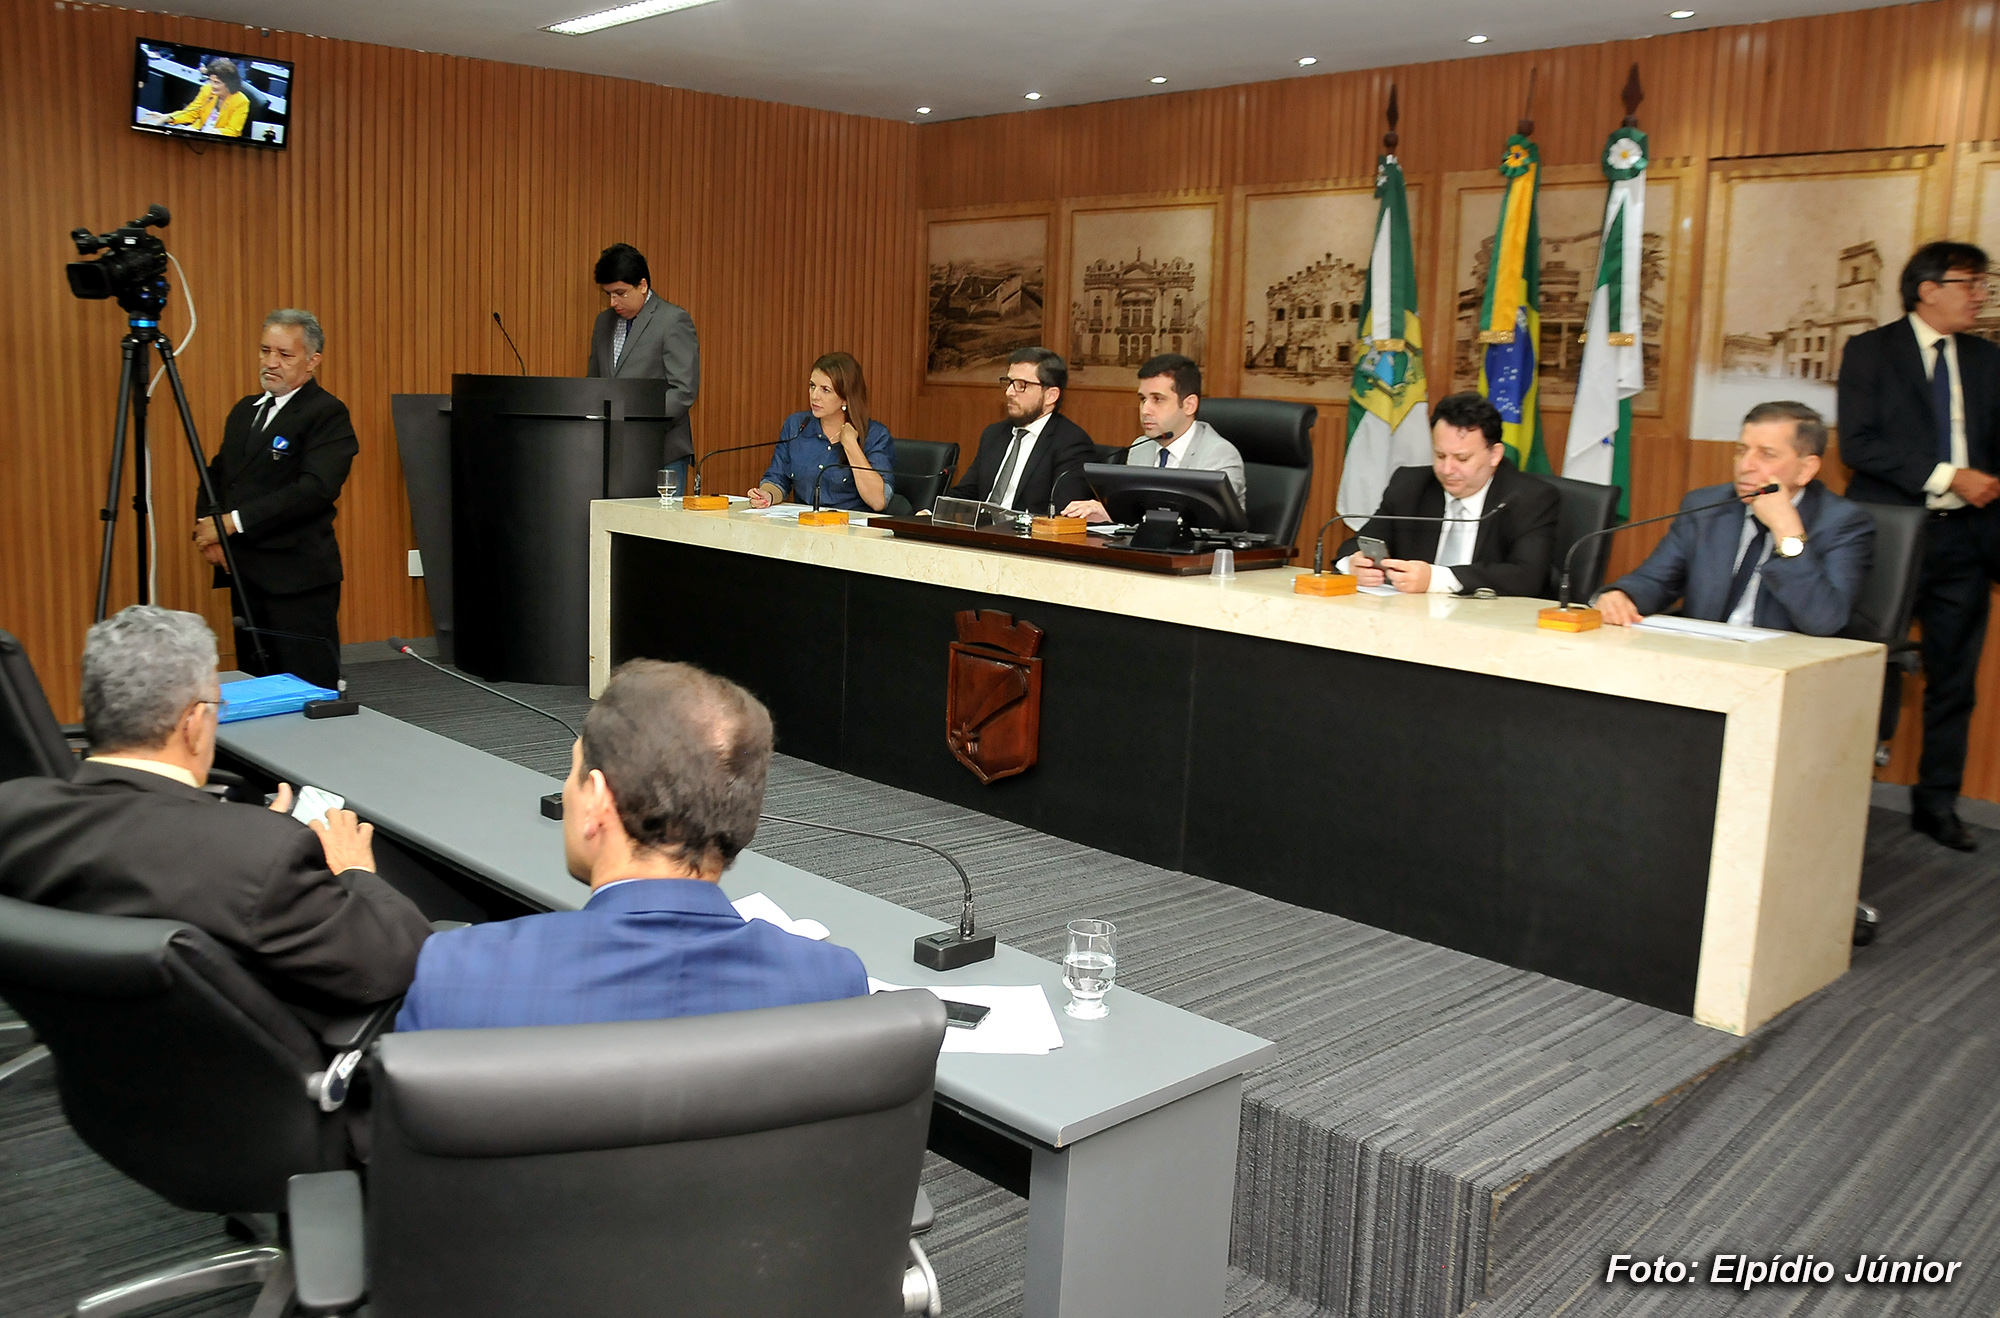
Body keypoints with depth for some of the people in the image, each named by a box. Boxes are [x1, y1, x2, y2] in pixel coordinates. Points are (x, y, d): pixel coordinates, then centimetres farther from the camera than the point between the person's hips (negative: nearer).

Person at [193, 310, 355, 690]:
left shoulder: (327, 414, -9)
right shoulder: (245, 410, 18)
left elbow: (315, 488, -21)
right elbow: (216, 474, 22)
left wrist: (233, 522, -19)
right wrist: (207, 526, 2)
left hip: (298, 576, -8)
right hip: (245, 573, 8)